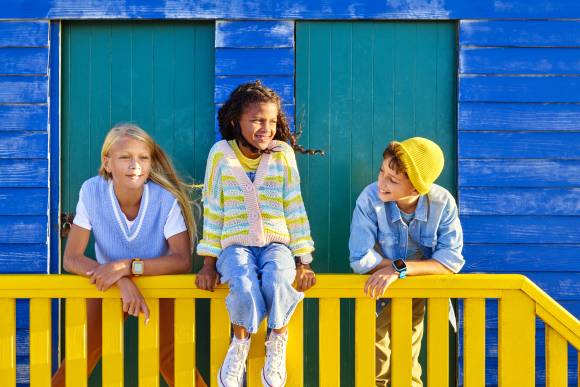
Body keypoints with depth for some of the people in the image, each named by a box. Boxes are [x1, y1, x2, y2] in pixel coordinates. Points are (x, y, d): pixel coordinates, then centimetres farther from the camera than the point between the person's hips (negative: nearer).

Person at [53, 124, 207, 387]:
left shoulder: (166, 199, -22)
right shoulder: (92, 192, -18)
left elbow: (183, 261, -25)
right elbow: (71, 258, -19)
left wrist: (126, 267, -37)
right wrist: (123, 283, -34)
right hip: (109, 286, 1)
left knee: (170, 359, -20)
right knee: (82, 355, -14)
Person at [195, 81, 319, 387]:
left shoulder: (282, 153, 1)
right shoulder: (221, 153, 0)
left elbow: (294, 209, 3)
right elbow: (212, 209, 4)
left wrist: (303, 260, 1)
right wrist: (209, 261, 1)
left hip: (276, 242, 0)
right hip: (235, 244, 0)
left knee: (278, 281, -33)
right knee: (244, 284, -33)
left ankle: (277, 344, -4)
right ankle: (240, 344, -3)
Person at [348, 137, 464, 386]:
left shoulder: (443, 202, -22)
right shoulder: (370, 199, -27)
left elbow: (452, 260, -23)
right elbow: (360, 259, -28)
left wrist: (399, 269, -33)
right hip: (378, 292, -1)